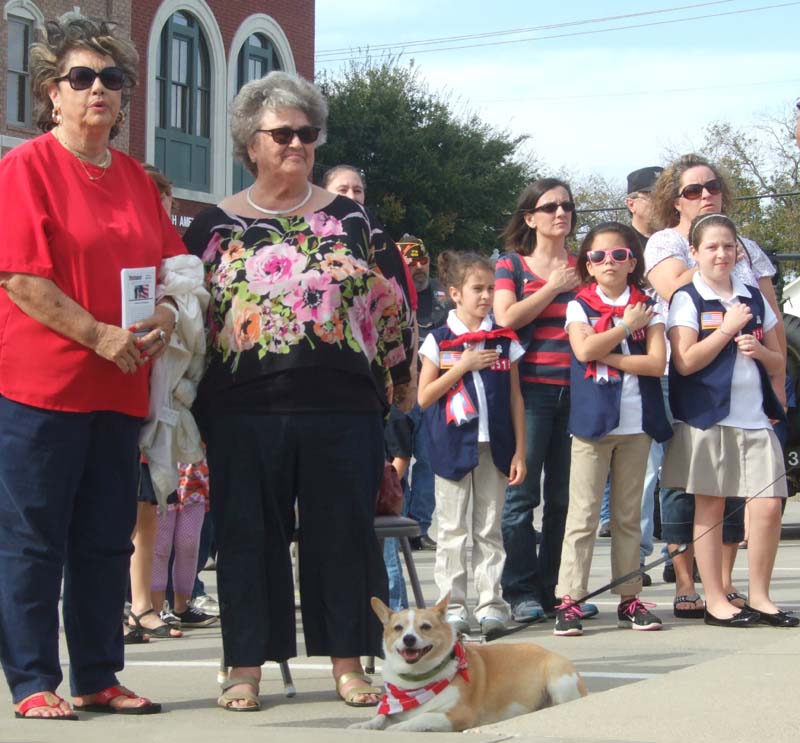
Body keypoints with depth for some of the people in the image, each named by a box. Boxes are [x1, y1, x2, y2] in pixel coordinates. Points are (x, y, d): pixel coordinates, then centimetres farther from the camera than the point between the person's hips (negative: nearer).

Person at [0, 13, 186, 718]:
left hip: (120, 389, 6)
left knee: (107, 541, 10)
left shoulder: (137, 179, 15)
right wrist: (99, 336, -17)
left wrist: (163, 317, -5)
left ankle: (98, 678, 19)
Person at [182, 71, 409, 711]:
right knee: (249, 535, 3)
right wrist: (195, 406, 1)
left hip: (342, 408, 1)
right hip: (245, 412, 0)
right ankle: (247, 667, 10)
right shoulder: (215, 226, 8)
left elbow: (385, 304, 12)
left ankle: (349, 663, 12)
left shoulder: (349, 219, 10)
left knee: (343, 532, 3)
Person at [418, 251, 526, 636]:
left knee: (489, 529, 5)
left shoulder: (504, 341, 7)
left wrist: (519, 450, 2)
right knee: (452, 530, 2)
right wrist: (462, 366, -12)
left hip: (493, 446, 2)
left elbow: (515, 397, 8)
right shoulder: (439, 341, 0)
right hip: (453, 445, -2)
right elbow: (424, 398, -3)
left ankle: (491, 604, 7)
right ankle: (452, 606, 6)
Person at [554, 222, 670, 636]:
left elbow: (657, 362, -6)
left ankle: (629, 598, 13)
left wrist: (607, 357, -11)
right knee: (582, 514, -4)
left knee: (629, 515, 9)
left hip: (637, 424, 2)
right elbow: (584, 349, -15)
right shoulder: (580, 306, 4)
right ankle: (569, 600, -5)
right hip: (593, 420, -2)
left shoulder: (647, 308, 7)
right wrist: (626, 326, -7)